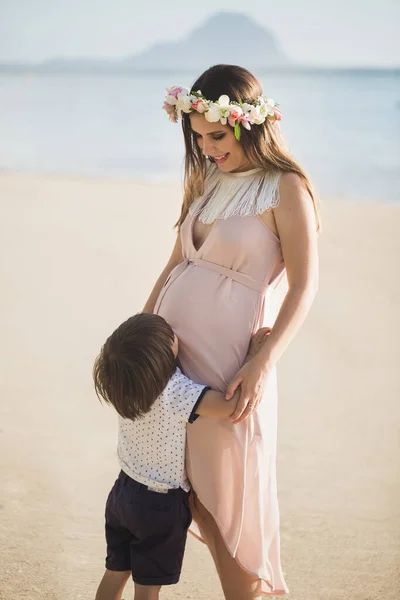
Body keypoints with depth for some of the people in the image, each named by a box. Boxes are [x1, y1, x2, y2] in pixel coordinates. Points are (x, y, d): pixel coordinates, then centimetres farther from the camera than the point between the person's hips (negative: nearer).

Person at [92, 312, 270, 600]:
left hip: (123, 491, 5)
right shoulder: (177, 392, -31)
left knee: (115, 573, 20)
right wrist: (253, 356, -25)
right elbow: (231, 405, -36)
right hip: (161, 505, -5)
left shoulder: (124, 381, -12)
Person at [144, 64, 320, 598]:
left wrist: (263, 364, -19)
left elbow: (305, 285, -12)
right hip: (172, 349, 6)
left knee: (230, 491, 3)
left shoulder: (285, 188, -9)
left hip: (228, 361, -6)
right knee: (190, 483, 10)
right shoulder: (207, 181, 11)